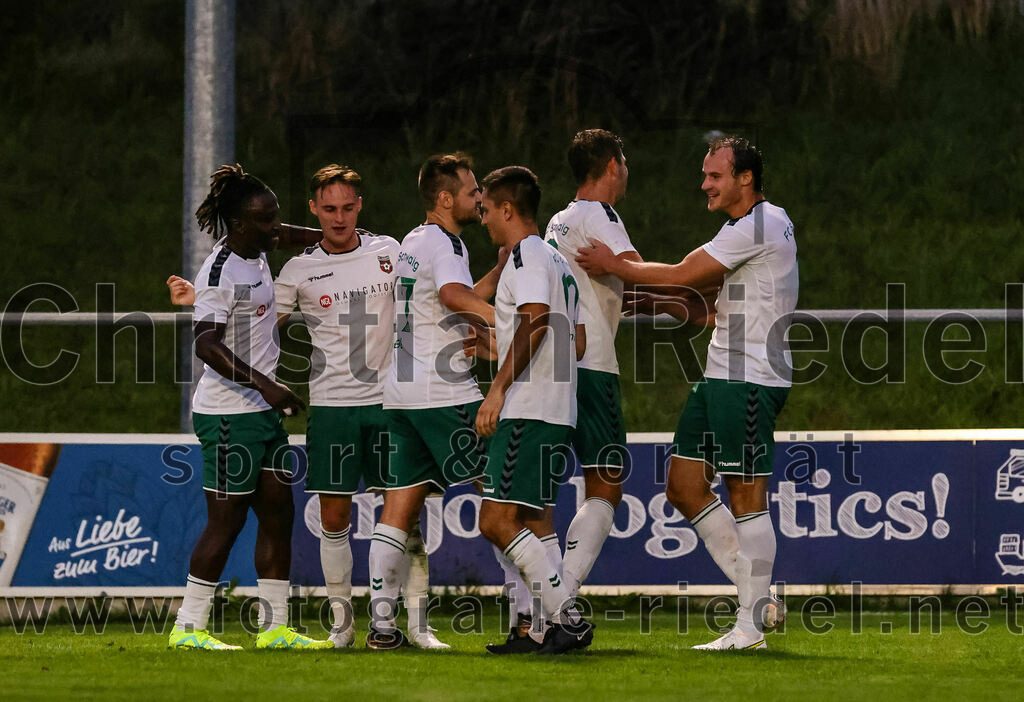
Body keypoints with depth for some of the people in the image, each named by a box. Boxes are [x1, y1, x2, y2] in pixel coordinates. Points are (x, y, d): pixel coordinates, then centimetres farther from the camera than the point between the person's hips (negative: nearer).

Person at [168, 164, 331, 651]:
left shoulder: (257, 256, 9)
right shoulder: (221, 272, -18)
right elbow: (206, 343, -25)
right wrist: (263, 384, -30)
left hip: (262, 410, 9)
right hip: (229, 413, -9)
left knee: (278, 513, 7)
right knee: (227, 518, -6)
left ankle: (273, 627, 11)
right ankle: (188, 626, 0)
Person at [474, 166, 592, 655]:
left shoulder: (527, 256, -7)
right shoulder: (557, 262, 22)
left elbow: (535, 320, -22)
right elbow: (577, 342, 24)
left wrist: (499, 388, -22)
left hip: (527, 411, -10)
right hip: (558, 412, 10)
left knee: (497, 522, -12)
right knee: (521, 524, 12)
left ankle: (568, 619, -17)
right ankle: (559, 626, 7)